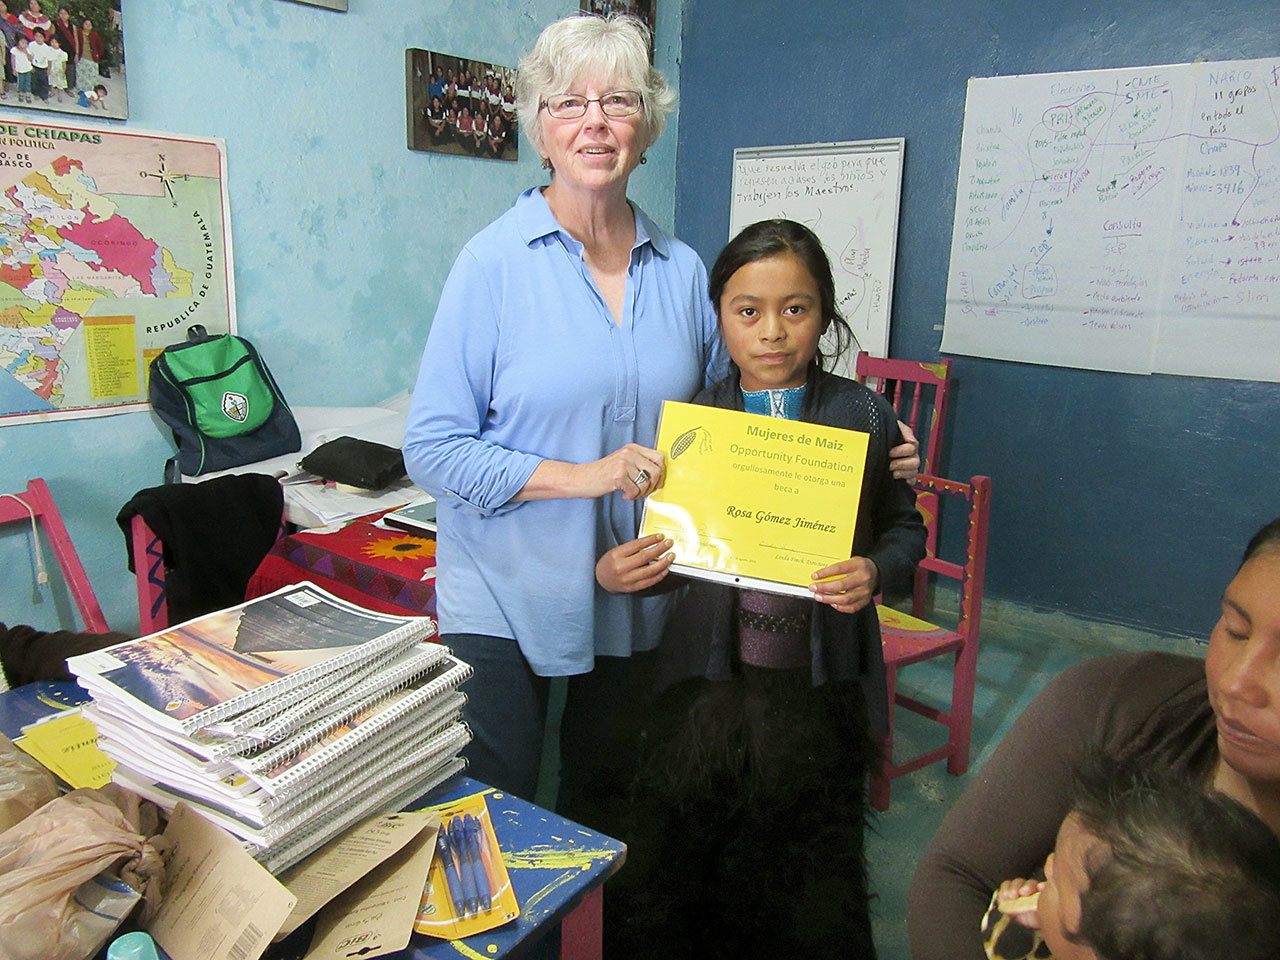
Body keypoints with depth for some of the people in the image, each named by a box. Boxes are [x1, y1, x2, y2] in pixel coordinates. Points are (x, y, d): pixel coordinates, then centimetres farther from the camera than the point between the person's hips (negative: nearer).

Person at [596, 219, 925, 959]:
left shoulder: (863, 414, 0)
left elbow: (905, 527, 7)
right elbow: (665, 548, 7)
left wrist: (877, 573, -13)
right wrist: (615, 572, -13)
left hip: (818, 685, 0)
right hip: (707, 681, 1)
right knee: (668, 882, 7)